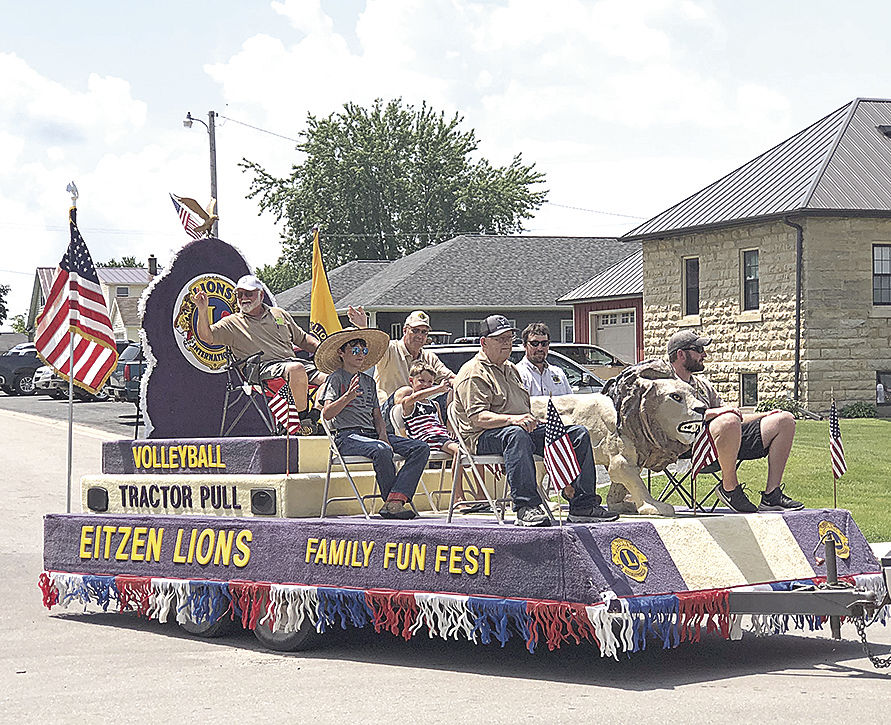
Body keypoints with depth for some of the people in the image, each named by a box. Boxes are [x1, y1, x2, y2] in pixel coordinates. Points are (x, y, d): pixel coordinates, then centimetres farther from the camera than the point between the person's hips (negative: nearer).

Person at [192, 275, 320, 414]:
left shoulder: (279, 314, 24)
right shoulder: (232, 323, 13)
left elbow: (303, 339, 29)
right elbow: (207, 336, -1)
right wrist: (202, 311, -15)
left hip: (291, 360, 4)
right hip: (265, 366, -4)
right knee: (297, 369, -38)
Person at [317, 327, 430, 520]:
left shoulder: (368, 381, 25)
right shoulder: (336, 378, 4)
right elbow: (327, 414, -10)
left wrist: (383, 434, 1)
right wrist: (348, 396, -26)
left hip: (371, 433, 7)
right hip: (347, 436, -7)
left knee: (421, 448, -14)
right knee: (382, 450, -39)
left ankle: (394, 502, -30)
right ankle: (392, 500, -20)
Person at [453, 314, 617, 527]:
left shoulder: (510, 369, 27)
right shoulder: (473, 374, -4)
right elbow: (478, 418, -18)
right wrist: (512, 419, -33)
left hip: (525, 429, 9)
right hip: (484, 437, -9)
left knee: (579, 434, -4)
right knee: (516, 434, -43)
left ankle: (583, 505, -8)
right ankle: (527, 508, -50)